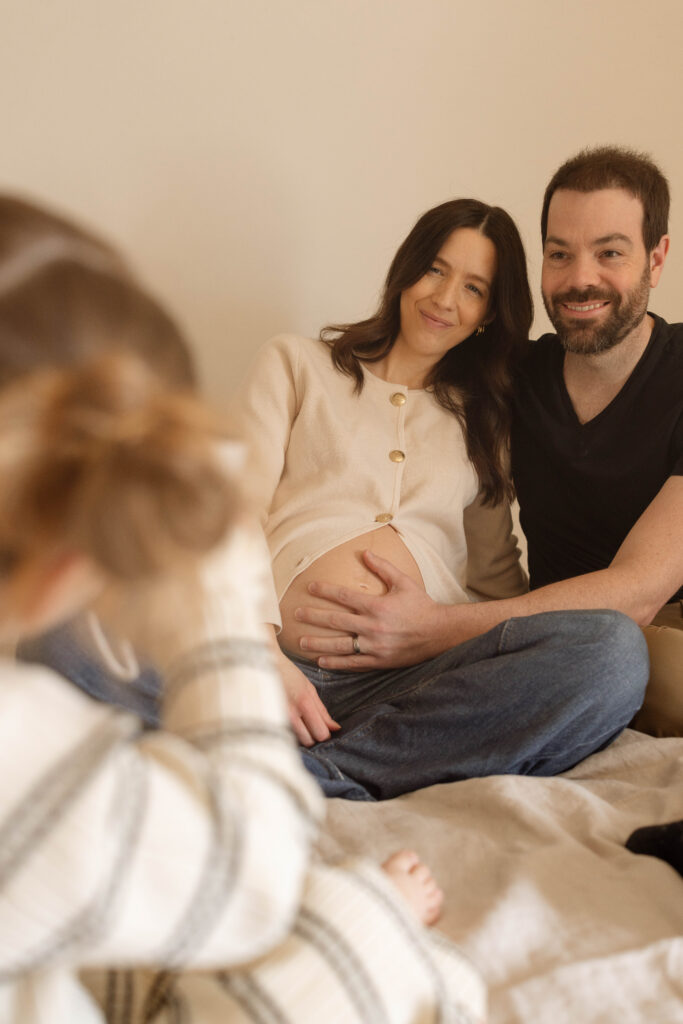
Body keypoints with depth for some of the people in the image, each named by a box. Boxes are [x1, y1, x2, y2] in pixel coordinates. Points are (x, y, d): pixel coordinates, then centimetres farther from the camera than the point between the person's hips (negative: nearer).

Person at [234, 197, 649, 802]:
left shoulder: (481, 420, 28)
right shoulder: (296, 365, 20)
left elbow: (497, 580, 24)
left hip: (427, 673, 4)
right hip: (289, 666, -3)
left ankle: (320, 768, -30)